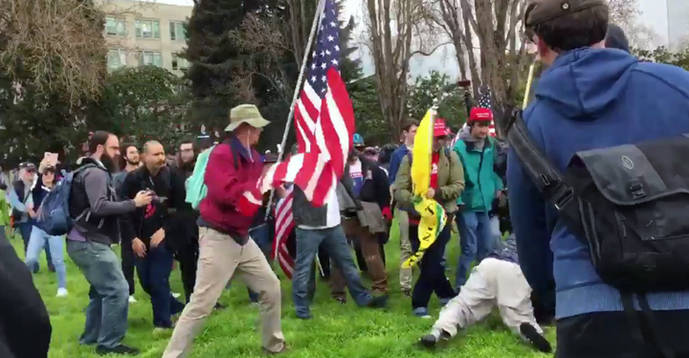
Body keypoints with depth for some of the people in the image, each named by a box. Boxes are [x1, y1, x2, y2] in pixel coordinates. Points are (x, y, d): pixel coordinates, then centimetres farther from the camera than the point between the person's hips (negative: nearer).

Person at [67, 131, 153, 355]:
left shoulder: (92, 172, 19)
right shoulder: (95, 173, -13)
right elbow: (99, 207, -26)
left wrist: (131, 203, 10)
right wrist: (134, 203, -21)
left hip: (85, 242, 11)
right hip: (90, 243, -11)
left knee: (102, 290, 20)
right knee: (117, 289, -10)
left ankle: (91, 337, 29)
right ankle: (109, 343, -4)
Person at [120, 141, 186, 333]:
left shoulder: (172, 177, -5)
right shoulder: (133, 179, -3)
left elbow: (180, 209, -4)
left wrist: (164, 230, -12)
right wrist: (133, 238, -8)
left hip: (163, 238, -3)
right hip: (140, 239, 3)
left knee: (159, 281, -7)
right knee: (146, 282, 9)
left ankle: (163, 322, 9)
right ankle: (174, 306, 32)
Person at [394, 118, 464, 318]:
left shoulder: (451, 157, 1)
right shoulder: (410, 159, -1)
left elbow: (458, 186, -4)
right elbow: (399, 190, -7)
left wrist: (437, 192, -19)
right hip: (417, 219, 1)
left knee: (432, 262, -1)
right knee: (426, 262, 6)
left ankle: (419, 303, 14)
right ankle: (446, 295, 22)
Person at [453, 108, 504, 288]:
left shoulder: (490, 144, 5)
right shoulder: (460, 147, -16)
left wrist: (497, 187, 8)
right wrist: (457, 202, -18)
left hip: (485, 205, 7)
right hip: (467, 206, -6)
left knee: (487, 247, 15)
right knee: (469, 249, -4)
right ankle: (460, 286, 8)